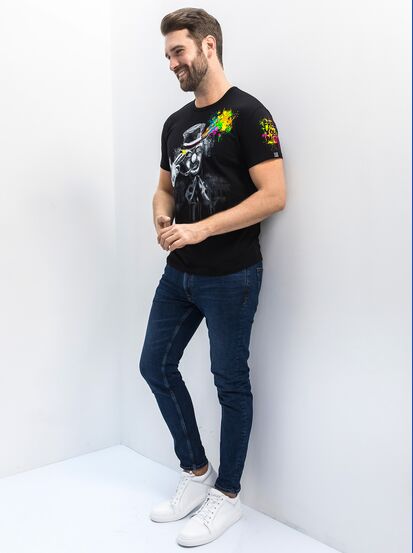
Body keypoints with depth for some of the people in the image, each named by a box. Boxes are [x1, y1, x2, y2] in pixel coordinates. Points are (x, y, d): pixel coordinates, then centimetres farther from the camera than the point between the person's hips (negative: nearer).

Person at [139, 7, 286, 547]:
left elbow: (274, 195, -17)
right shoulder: (175, 123, 12)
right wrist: (163, 223, -2)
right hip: (179, 274, 8)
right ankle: (196, 473, 30)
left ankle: (227, 495, 23)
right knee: (156, 366, 12)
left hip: (230, 277, -8)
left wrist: (201, 229, -20)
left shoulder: (247, 113, -10)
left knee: (231, 382, 5)